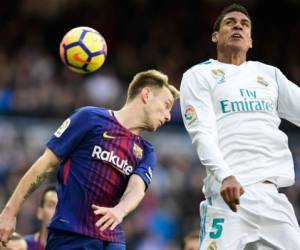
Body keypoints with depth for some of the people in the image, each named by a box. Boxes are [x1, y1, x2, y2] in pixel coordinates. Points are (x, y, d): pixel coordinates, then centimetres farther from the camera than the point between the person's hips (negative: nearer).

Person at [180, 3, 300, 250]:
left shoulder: (269, 74, 24)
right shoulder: (198, 76, 9)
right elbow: (203, 134, -4)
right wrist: (224, 176, -20)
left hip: (274, 189, 5)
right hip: (231, 188, -5)